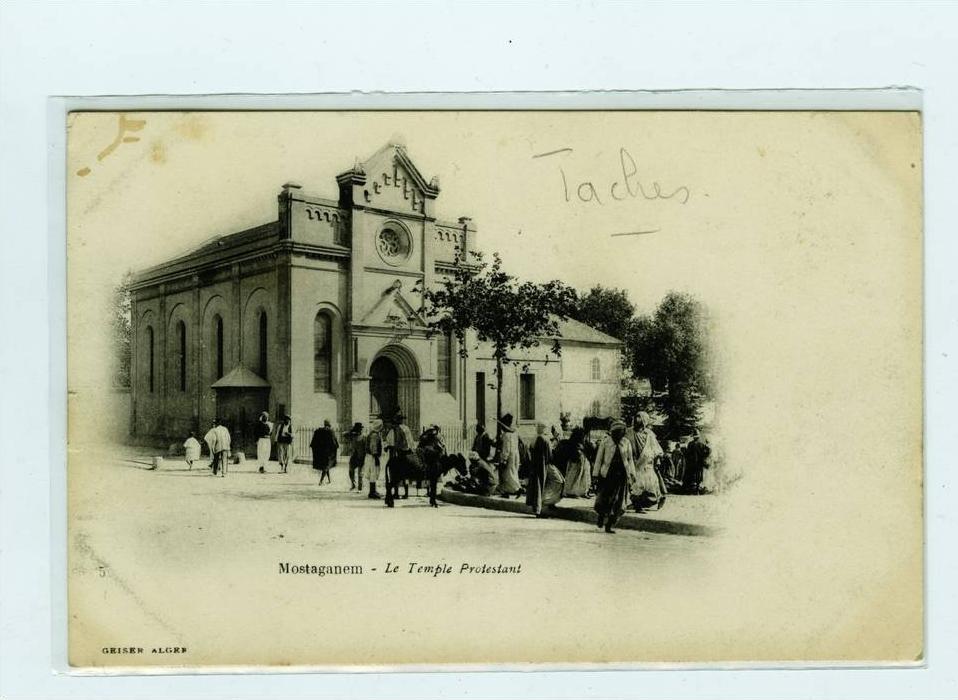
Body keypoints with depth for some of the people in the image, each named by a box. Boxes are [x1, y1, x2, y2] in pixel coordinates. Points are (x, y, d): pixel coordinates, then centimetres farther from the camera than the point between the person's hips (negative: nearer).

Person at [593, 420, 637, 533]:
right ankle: (602, 515, 29)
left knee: (618, 502, -2)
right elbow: (599, 458, 2)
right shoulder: (605, 442, 0)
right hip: (607, 474, -2)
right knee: (604, 498, -3)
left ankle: (610, 525, 7)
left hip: (622, 474, 2)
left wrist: (632, 474, 9)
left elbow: (630, 459, 15)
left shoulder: (626, 443, 8)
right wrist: (597, 473, -2)